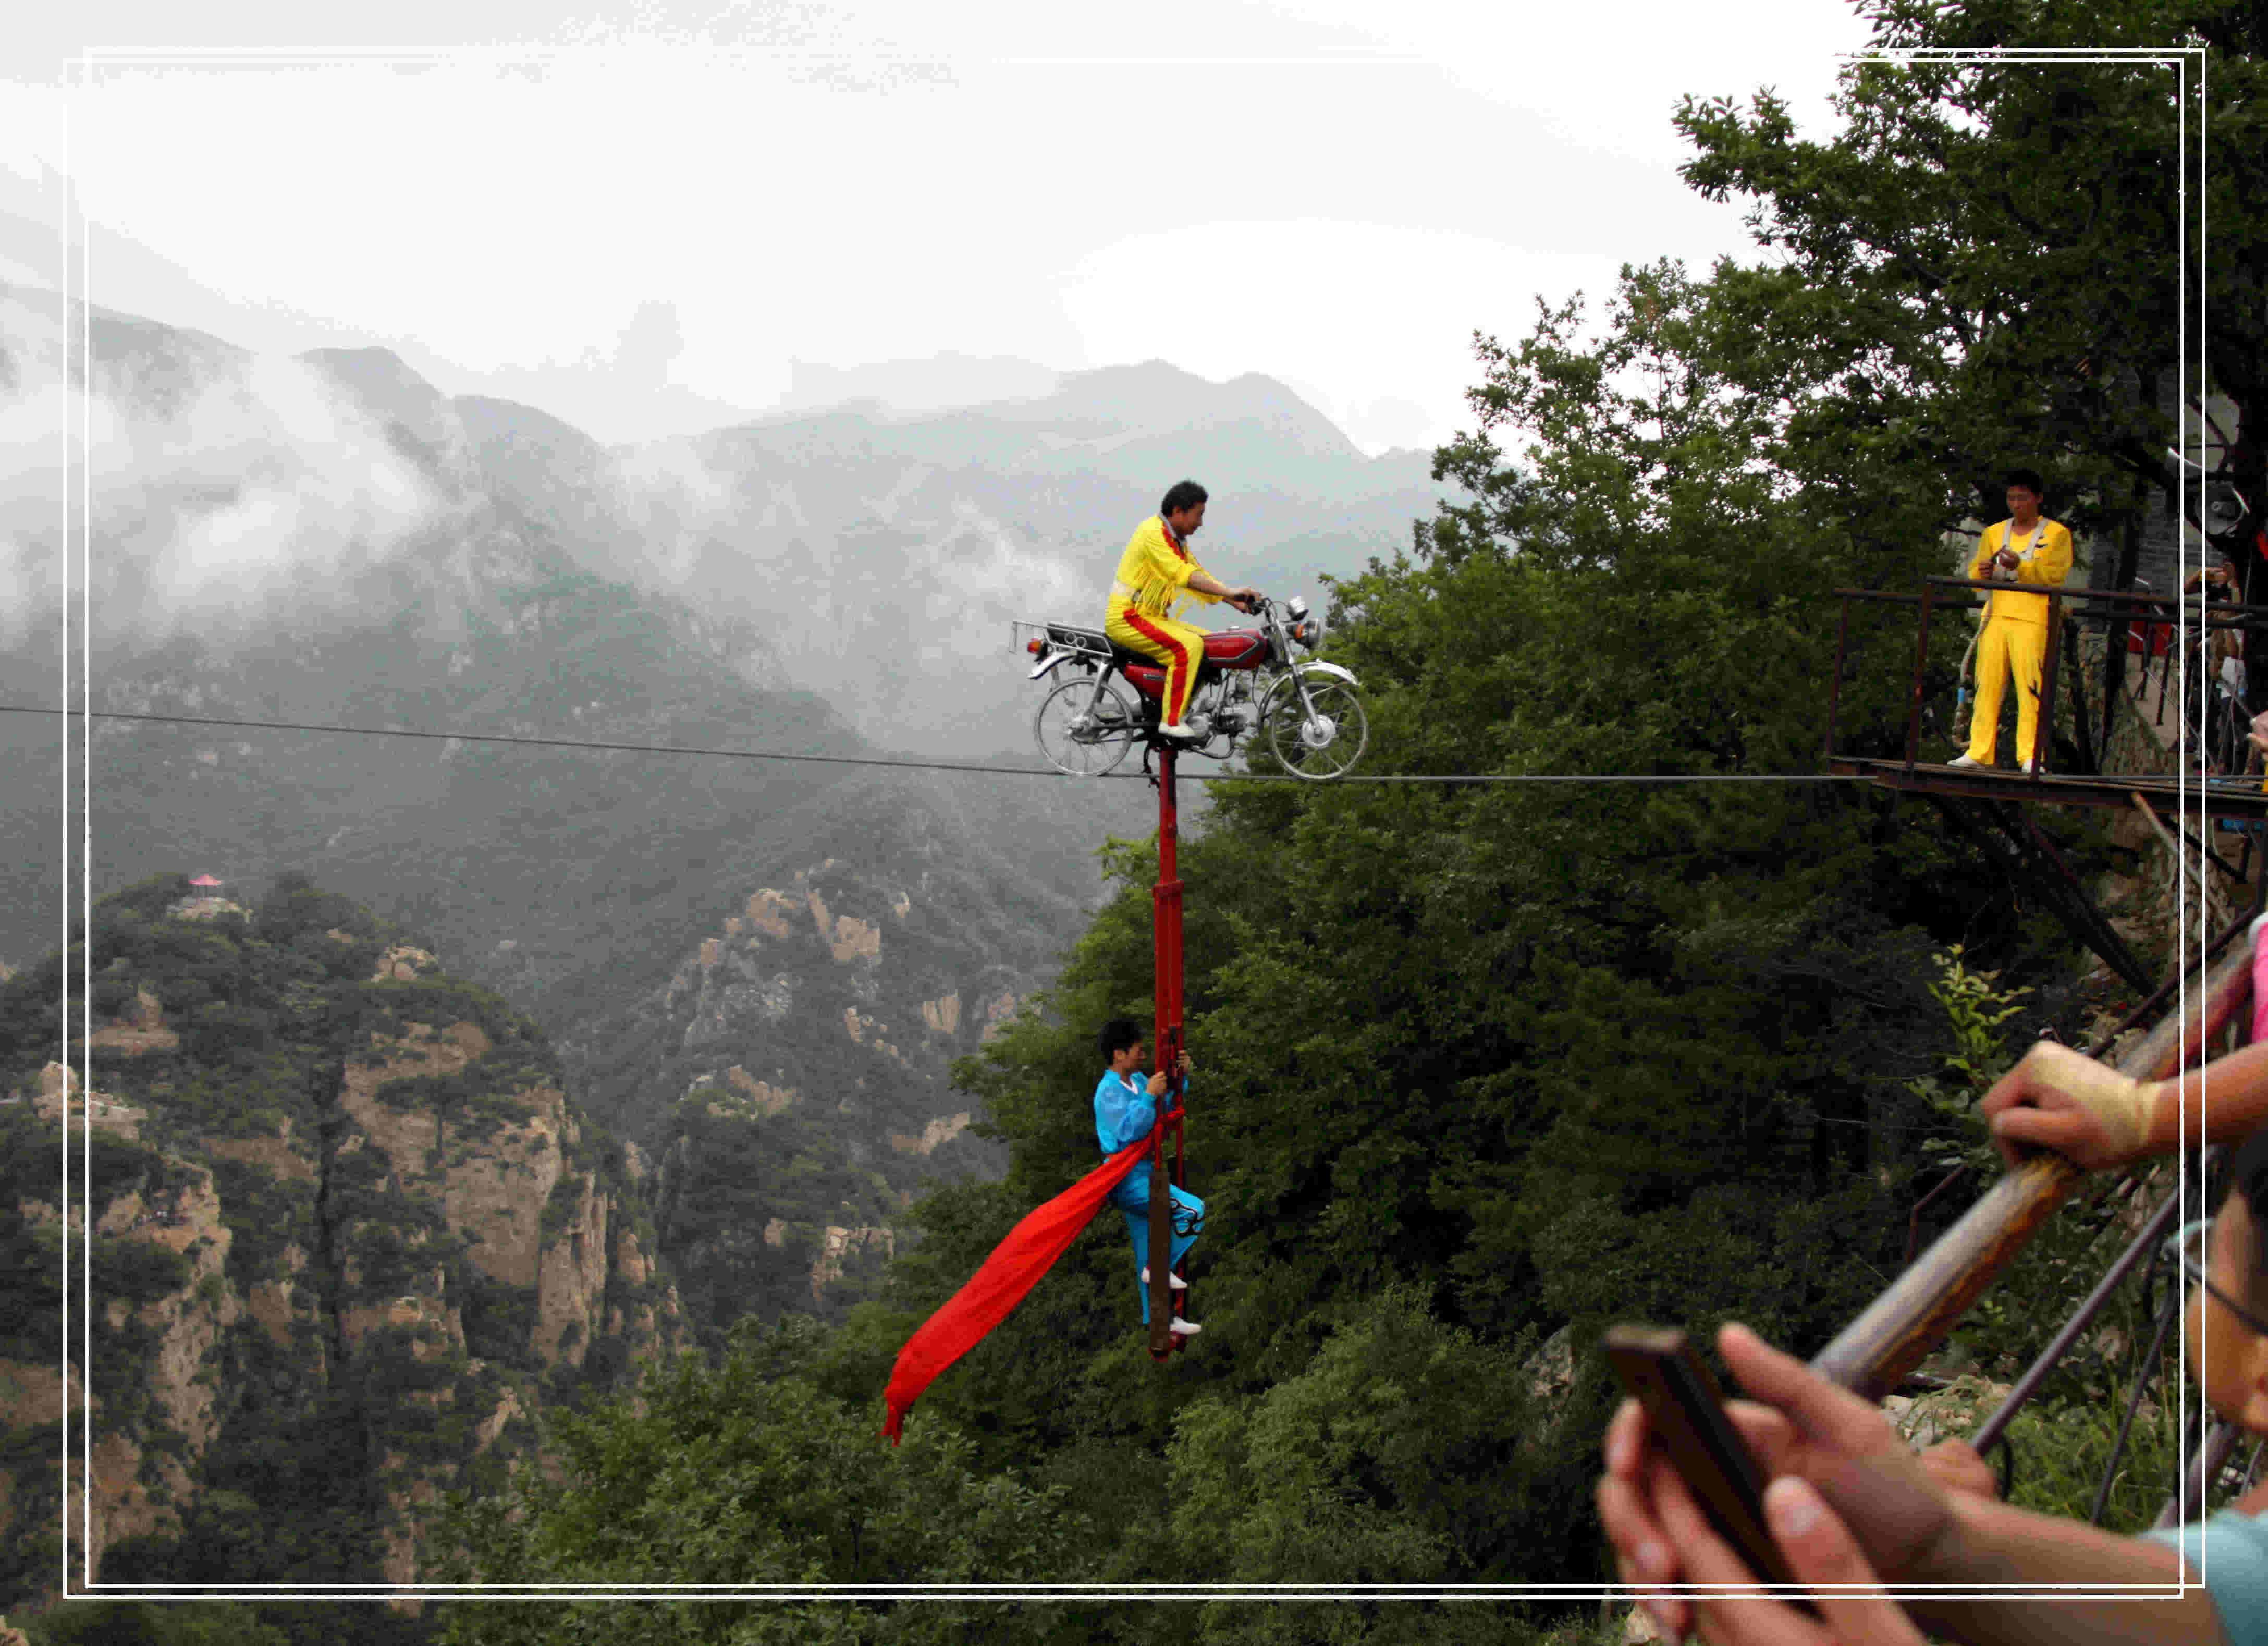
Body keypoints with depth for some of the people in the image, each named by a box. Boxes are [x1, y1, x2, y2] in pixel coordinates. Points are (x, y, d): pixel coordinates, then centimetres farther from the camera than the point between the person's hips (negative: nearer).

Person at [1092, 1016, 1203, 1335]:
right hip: (1127, 1179, -9)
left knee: (1148, 1253, 14)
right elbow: (1129, 1132, -27)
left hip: (1138, 1178, 9)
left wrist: (1181, 1076, 6)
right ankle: (1160, 1269, -8)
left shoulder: (1137, 1081, 11)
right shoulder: (1109, 1091, -16)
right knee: (1193, 1209, -20)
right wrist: (1149, 1096, -30)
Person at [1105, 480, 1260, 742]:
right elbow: (1184, 575, -27)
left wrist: (1235, 602, 5)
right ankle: (1172, 720, -26)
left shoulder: (1176, 540, 17)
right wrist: (1231, 592, -33)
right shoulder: (1154, 533, -16)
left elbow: (1200, 575, 18)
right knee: (1189, 646, -28)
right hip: (1127, 617, -10)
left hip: (1152, 617, 10)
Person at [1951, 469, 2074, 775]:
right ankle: (1979, 752, 1)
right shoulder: (1994, 533, 19)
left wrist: (2020, 565, -21)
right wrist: (1983, 572, -8)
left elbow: (2054, 575, -7)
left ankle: (2030, 755, -10)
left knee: (2030, 686, -11)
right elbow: (1974, 573, 16)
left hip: (2032, 619, -4)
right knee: (1987, 684, -1)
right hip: (1996, 614, 4)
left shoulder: (2057, 534, 6)